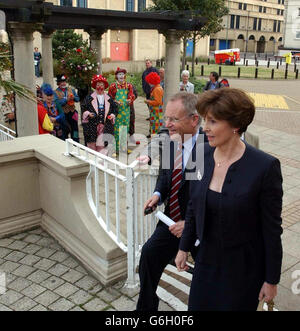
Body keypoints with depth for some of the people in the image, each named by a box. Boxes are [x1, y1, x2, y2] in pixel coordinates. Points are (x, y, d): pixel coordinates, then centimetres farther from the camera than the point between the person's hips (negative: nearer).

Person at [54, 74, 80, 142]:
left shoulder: (71, 90, 11)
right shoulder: (56, 92, -3)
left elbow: (77, 99, 9)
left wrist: (73, 98, -13)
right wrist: (66, 99, -23)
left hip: (72, 112, 4)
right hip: (63, 114, -4)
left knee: (74, 128, 8)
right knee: (65, 130, 4)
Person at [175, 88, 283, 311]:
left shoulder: (265, 166, -21)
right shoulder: (201, 155, -7)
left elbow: (272, 228, -14)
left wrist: (271, 280, -7)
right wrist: (184, 247, 12)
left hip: (243, 269, -4)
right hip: (207, 260, 5)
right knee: (197, 306, 17)